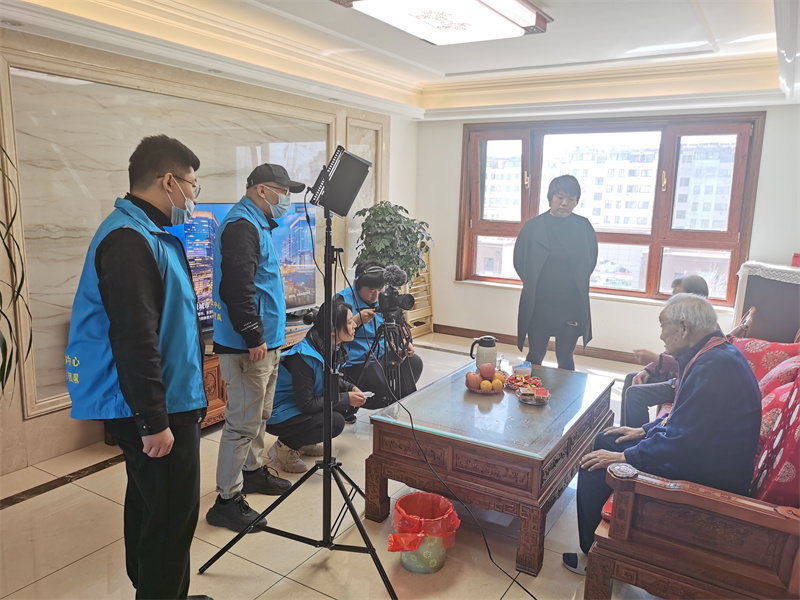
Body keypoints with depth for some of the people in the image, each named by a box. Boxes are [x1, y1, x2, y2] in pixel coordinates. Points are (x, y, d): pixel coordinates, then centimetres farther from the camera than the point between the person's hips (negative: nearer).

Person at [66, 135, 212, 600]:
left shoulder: (150, 234, 13)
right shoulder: (128, 241, -20)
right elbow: (133, 340, -25)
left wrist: (189, 398, 24)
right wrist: (154, 421, -21)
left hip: (169, 401, 11)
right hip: (156, 409, -11)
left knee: (150, 504, 22)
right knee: (172, 517, 0)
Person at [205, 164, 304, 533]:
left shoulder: (257, 224, 17)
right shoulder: (241, 226, -17)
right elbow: (237, 288, -26)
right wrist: (254, 338, -23)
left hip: (265, 341, 11)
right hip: (246, 347, -11)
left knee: (259, 415, 22)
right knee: (243, 422, -4)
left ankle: (253, 470, 38)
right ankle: (227, 500, 8)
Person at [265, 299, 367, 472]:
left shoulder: (334, 348, -4)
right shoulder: (304, 357, -30)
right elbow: (306, 404, -27)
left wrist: (351, 388, -4)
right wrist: (345, 398, -22)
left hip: (305, 406, 9)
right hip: (277, 415, -9)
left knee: (352, 404, 0)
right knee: (335, 422, -26)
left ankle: (303, 441, 11)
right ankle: (284, 446, -6)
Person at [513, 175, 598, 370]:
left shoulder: (584, 227, 0)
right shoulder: (533, 226, -2)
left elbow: (590, 261, 7)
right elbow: (519, 261, 3)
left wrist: (576, 284, 3)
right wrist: (533, 284, 2)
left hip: (571, 306, 0)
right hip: (537, 305, 0)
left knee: (565, 360, 10)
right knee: (534, 357, 10)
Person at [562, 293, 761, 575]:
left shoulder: (713, 367, -28)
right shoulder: (718, 353, 6)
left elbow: (680, 441, -28)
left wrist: (624, 456, -17)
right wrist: (645, 430, 14)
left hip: (706, 475, -11)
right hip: (701, 450, 11)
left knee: (594, 466, -11)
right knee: (603, 441, 13)